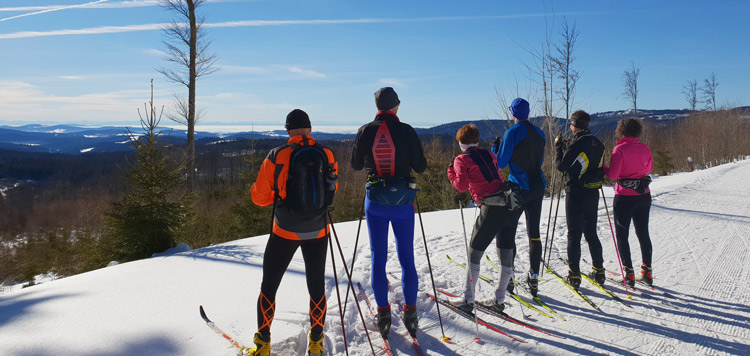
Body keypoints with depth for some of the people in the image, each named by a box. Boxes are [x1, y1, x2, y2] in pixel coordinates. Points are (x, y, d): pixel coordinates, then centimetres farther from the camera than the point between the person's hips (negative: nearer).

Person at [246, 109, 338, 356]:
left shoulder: (276, 156, -11)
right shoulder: (327, 155, -4)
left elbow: (258, 197, -6)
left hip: (285, 232, -2)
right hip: (318, 232, 2)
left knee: (269, 286, 13)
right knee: (317, 287, 16)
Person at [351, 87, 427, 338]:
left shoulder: (365, 131, -4)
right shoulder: (406, 131, -8)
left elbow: (356, 165, 8)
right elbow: (420, 166, -5)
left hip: (375, 201, 1)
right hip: (403, 200, -1)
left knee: (378, 258, 9)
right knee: (407, 258, 10)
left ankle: (383, 313, 13)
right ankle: (410, 312, 15)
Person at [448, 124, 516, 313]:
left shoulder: (461, 159, 1)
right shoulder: (488, 154, 18)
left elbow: (461, 186, -8)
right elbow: (498, 175, 17)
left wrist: (451, 172, 8)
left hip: (492, 209, -6)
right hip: (511, 204, 6)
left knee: (474, 253, 7)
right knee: (506, 254, 12)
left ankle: (468, 299, 10)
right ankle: (499, 300, 20)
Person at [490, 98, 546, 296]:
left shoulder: (512, 133, -12)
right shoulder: (539, 133, 9)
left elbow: (500, 163, -9)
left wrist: (494, 147, 8)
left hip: (518, 188, -6)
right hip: (538, 186, 6)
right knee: (534, 233, 9)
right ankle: (534, 277, 12)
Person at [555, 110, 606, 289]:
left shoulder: (576, 144, -17)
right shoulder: (598, 143, 6)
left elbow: (561, 166, -13)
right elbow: (601, 169, 13)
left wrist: (559, 147, -2)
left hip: (576, 193, -7)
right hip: (593, 193, 7)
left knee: (574, 234, 0)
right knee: (591, 233, 17)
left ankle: (574, 275, 3)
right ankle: (599, 271, 21)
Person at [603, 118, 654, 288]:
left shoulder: (620, 149, -14)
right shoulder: (644, 148, 2)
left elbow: (612, 175, -15)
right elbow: (649, 168, 16)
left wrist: (603, 167, 2)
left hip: (624, 197, -5)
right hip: (644, 195, 5)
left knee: (622, 235, 5)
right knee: (643, 233, 15)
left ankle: (629, 274, 2)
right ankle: (647, 271, 20)